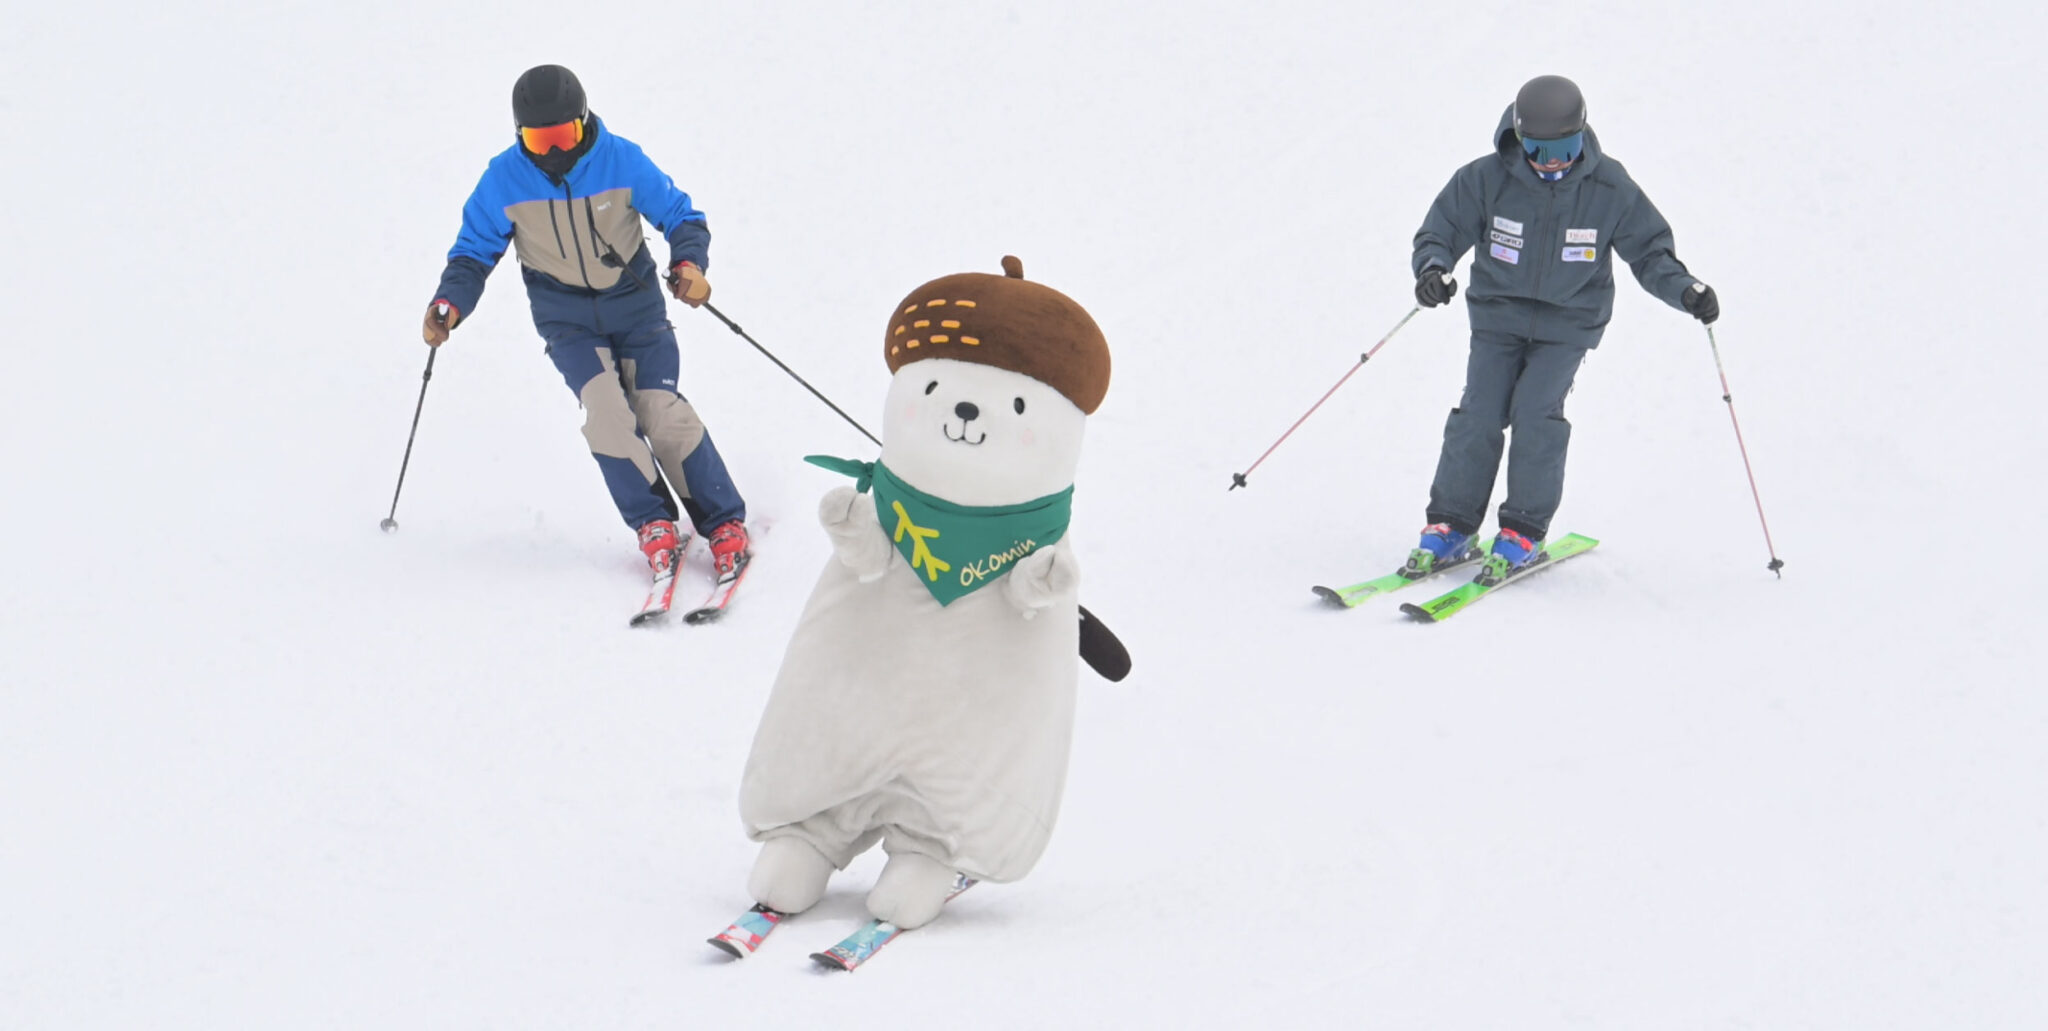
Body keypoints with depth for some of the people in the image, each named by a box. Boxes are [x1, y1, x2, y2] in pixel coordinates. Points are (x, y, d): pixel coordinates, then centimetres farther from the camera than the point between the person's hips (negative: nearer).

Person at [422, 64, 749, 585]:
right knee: (605, 408, -23)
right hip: (568, 320, 1)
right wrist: (451, 303, -19)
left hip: (636, 306, -1)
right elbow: (475, 249, -1)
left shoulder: (621, 160, -14)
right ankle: (653, 524, -10)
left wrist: (689, 262, -27)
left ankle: (725, 523, -2)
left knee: (662, 411, -15)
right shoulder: (504, 179, -12)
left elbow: (679, 214, -6)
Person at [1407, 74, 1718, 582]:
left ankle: (1524, 531, -6)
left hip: (1567, 324, -1)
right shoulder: (1487, 179, -13)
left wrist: (1685, 290, -18)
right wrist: (1433, 269, -27)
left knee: (1536, 412, -18)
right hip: (1498, 315, 1)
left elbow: (1649, 250, -1)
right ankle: (1450, 526, 1)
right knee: (1479, 414, -11)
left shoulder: (1610, 189, -12)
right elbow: (1440, 231, -5)